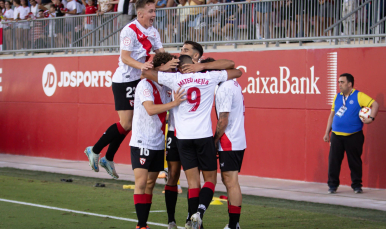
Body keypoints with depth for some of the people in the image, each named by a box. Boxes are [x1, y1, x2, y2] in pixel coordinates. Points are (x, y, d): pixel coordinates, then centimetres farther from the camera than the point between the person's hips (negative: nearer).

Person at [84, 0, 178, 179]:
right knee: (126, 124, -12)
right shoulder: (130, 30, -17)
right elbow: (125, 57, -23)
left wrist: (169, 64, -16)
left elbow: (161, 54, 5)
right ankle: (94, 151, 3)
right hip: (124, 81, -8)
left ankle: (108, 159, 22)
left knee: (128, 124, 10)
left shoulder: (153, 32, 8)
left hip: (136, 80, 8)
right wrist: (141, 65, -40)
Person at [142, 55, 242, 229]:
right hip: (204, 136, -1)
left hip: (183, 137, 1)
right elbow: (237, 71, 18)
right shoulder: (210, 77, 3)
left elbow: (146, 73, 0)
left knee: (193, 182, 5)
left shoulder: (175, 79, -1)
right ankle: (199, 212, -16)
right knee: (210, 179, 7)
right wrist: (203, 66, 17)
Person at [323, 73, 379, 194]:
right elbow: (332, 115, 18)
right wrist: (327, 132, 16)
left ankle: (357, 185, 15)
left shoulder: (359, 96, -3)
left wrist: (371, 118, -21)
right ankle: (332, 185, 9)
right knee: (333, 160, 0)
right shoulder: (337, 97, 12)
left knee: (355, 161, 3)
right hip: (336, 135, 4)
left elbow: (375, 104, -8)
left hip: (354, 136, -4)